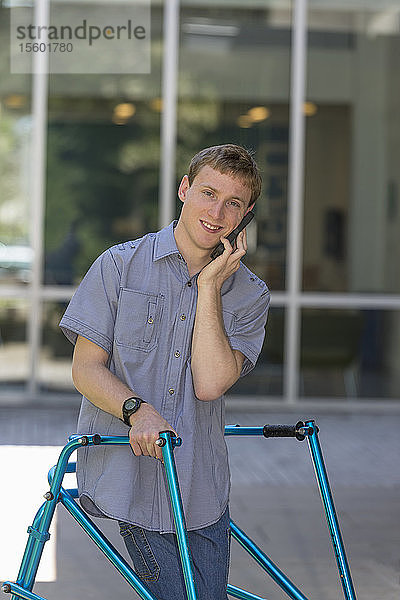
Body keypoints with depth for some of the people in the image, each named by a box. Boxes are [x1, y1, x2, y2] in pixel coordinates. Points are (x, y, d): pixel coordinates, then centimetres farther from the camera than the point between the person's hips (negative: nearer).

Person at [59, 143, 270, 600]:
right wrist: (138, 410, -21)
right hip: (128, 479, -3)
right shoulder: (119, 265, 2)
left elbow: (210, 383, -10)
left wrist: (209, 285, -11)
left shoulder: (249, 294, 6)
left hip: (201, 489, 3)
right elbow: (86, 368, -3)